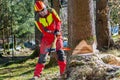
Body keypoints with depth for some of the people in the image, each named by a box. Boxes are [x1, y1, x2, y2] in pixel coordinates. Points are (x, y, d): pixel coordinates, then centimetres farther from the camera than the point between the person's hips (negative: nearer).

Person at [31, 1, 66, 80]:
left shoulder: (51, 11, -10)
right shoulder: (38, 20, -12)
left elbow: (58, 21, -10)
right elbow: (43, 31, -16)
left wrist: (57, 30, -25)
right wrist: (52, 33, -32)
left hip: (56, 33, 0)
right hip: (47, 36, 0)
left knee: (60, 51, -12)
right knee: (43, 54, -4)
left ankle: (63, 71, -6)